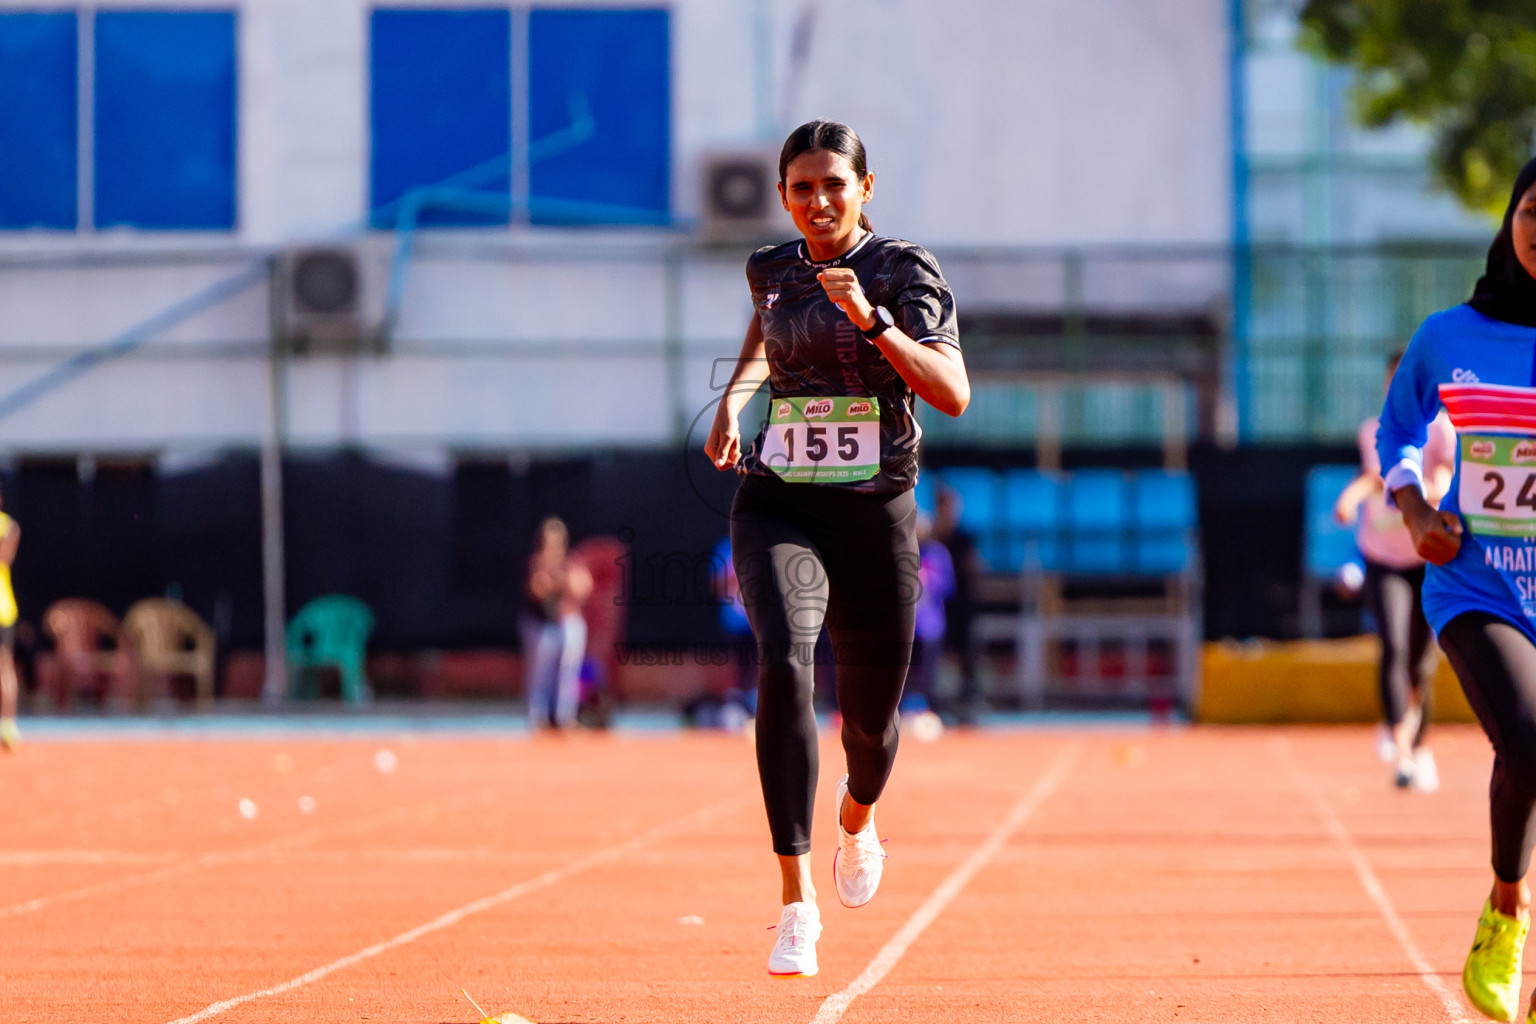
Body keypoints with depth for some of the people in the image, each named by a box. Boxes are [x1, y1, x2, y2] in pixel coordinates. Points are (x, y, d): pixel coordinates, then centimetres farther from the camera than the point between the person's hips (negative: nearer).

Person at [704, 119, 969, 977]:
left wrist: (871, 318, -28)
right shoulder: (774, 271, 6)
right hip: (778, 510, 1)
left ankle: (859, 816, 51)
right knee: (785, 666, -27)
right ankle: (798, 902, -29)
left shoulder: (906, 270, -6)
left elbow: (953, 396, -19)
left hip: (875, 517, -1)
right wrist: (735, 396, 15)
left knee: (871, 719, 10)